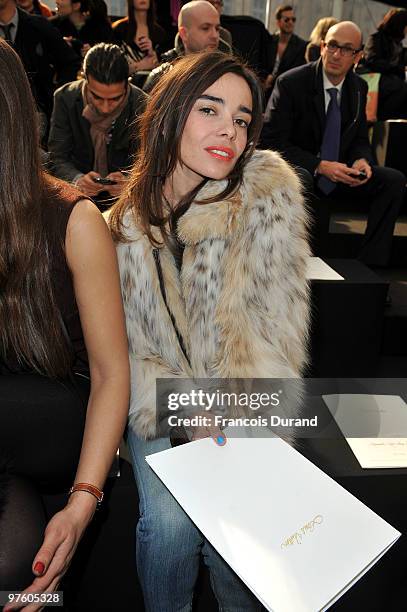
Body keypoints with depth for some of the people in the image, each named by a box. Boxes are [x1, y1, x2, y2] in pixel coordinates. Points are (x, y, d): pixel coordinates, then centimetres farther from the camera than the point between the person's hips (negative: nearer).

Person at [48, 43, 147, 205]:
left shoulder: (142, 106, -10)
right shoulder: (65, 98, -7)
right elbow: (58, 158, -7)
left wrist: (128, 181, -30)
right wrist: (78, 180, -29)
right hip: (76, 196, 1)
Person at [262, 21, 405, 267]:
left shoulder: (359, 87, 5)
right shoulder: (290, 83, -12)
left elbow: (361, 139, 13)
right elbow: (273, 141, -17)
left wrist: (362, 161, -14)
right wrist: (319, 166, -27)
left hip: (339, 171, 6)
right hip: (299, 169, -5)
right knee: (302, 181, -40)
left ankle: (370, 263, -9)